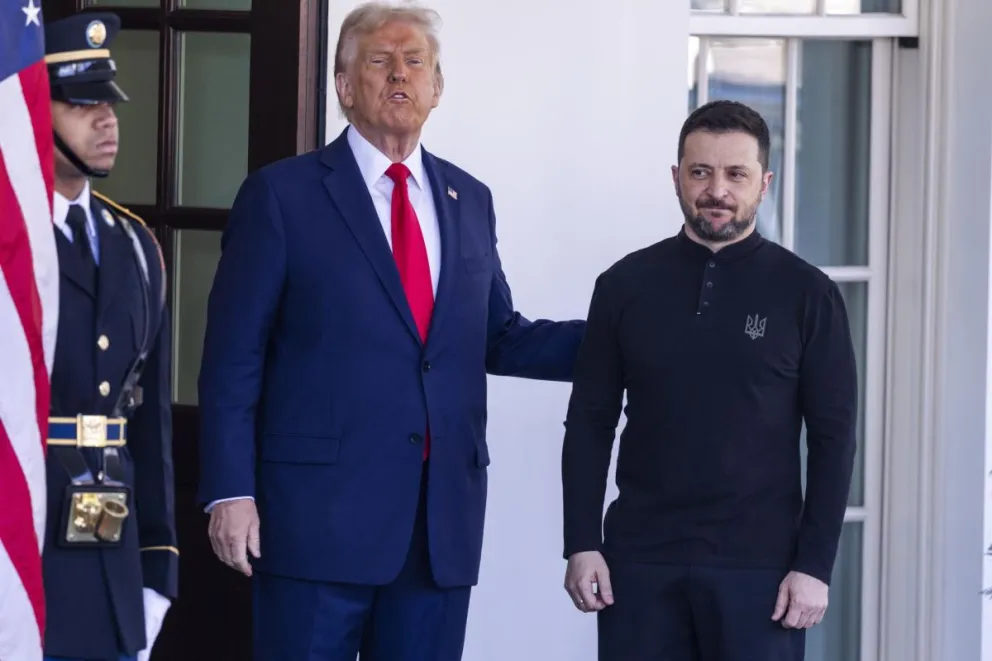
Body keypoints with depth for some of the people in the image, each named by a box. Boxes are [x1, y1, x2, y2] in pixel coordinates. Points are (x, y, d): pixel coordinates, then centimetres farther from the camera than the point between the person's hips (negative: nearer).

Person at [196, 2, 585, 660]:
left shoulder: (469, 200, 14)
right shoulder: (282, 194, -1)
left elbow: (498, 340, 19)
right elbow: (233, 356, -3)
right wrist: (230, 491, -10)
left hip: (443, 517, 5)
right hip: (321, 506, -5)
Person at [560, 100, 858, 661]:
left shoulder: (807, 294, 1)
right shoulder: (626, 285, 6)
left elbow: (834, 437, 0)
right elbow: (590, 423, 8)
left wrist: (815, 565, -7)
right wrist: (582, 545, 0)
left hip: (758, 564, -1)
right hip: (640, 558, 2)